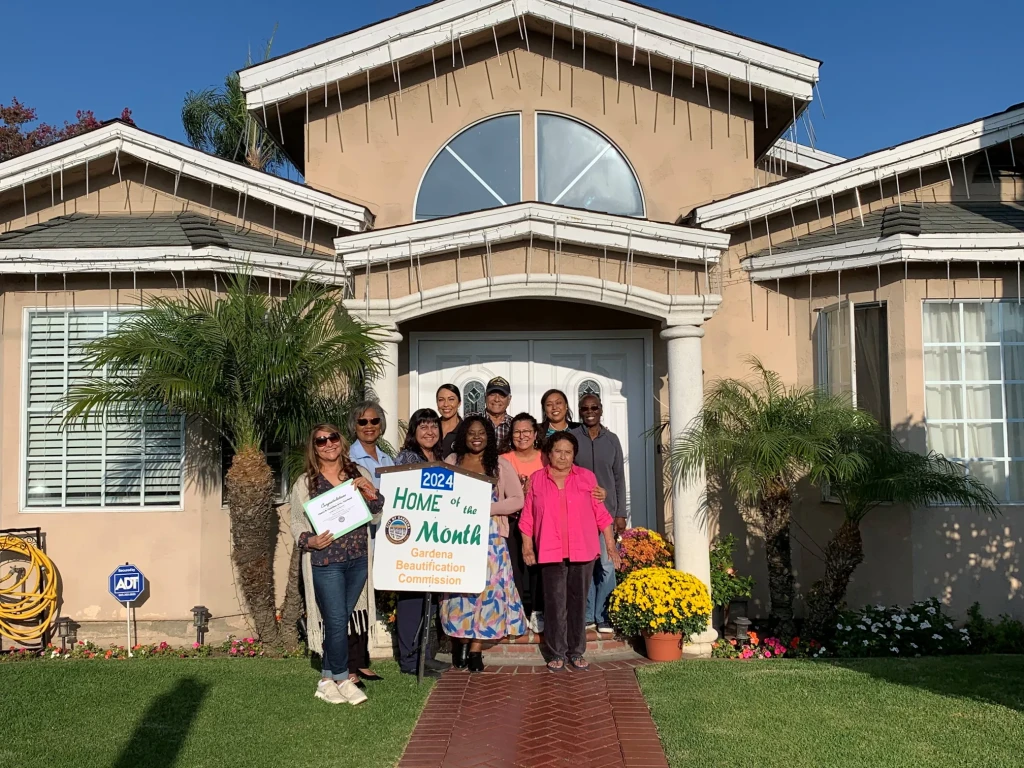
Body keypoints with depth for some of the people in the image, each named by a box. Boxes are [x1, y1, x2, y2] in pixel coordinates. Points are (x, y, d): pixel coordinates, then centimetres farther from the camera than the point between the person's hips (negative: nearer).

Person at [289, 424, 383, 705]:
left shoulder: (358, 474, 8)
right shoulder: (305, 483, 1)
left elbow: (377, 515, 11)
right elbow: (297, 524, 1)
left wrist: (371, 495, -9)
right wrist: (309, 541, -18)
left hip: (358, 560, 3)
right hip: (325, 562, -3)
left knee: (340, 621, 9)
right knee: (336, 621, -7)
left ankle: (327, 680, 20)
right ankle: (342, 679, 9)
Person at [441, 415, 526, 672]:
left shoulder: (501, 465, 5)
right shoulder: (451, 462, 11)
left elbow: (517, 500, 0)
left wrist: (487, 507, -12)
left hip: (489, 535, -1)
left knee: (485, 586, -4)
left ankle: (475, 650, 1)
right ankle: (459, 643, 10)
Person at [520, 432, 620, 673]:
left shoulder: (587, 477, 5)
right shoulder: (536, 479, 6)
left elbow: (600, 513, 6)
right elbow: (528, 516, 6)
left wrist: (610, 543, 4)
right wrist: (527, 545, 2)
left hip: (583, 551, 1)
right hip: (550, 551, 0)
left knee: (578, 601, 6)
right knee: (555, 602, 1)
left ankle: (577, 651, 15)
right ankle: (557, 653, 11)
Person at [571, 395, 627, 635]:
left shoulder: (612, 439, 8)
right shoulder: (571, 437, 2)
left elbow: (619, 478, 9)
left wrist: (621, 513, 4)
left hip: (607, 510, 1)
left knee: (606, 564, -3)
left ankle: (603, 616, 7)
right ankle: (587, 615, 12)